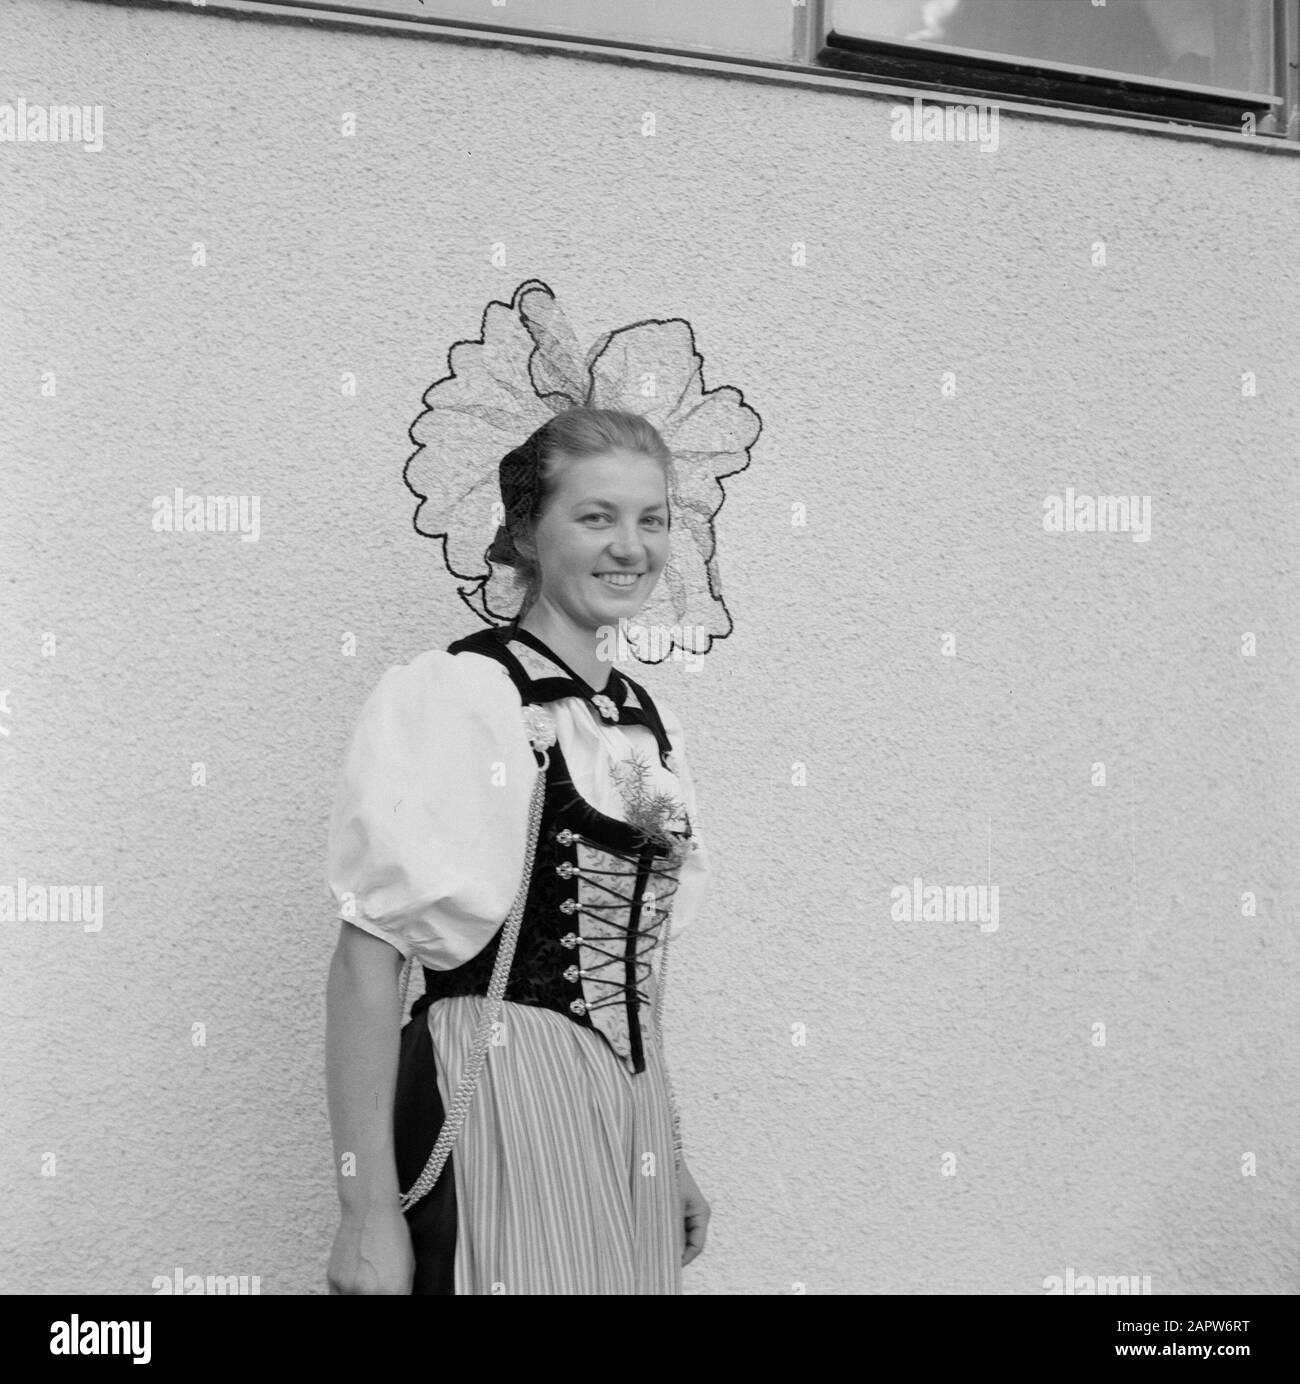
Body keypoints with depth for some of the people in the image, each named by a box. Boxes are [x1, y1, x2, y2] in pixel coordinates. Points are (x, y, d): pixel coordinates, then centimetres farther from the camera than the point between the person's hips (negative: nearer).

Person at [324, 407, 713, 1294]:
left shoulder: (650, 723, 8)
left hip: (633, 1117, 7)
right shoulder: (452, 698, -13)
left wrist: (671, 1157, 17)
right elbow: (369, 956, -16)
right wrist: (367, 1213, -17)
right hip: (496, 1110, -6)